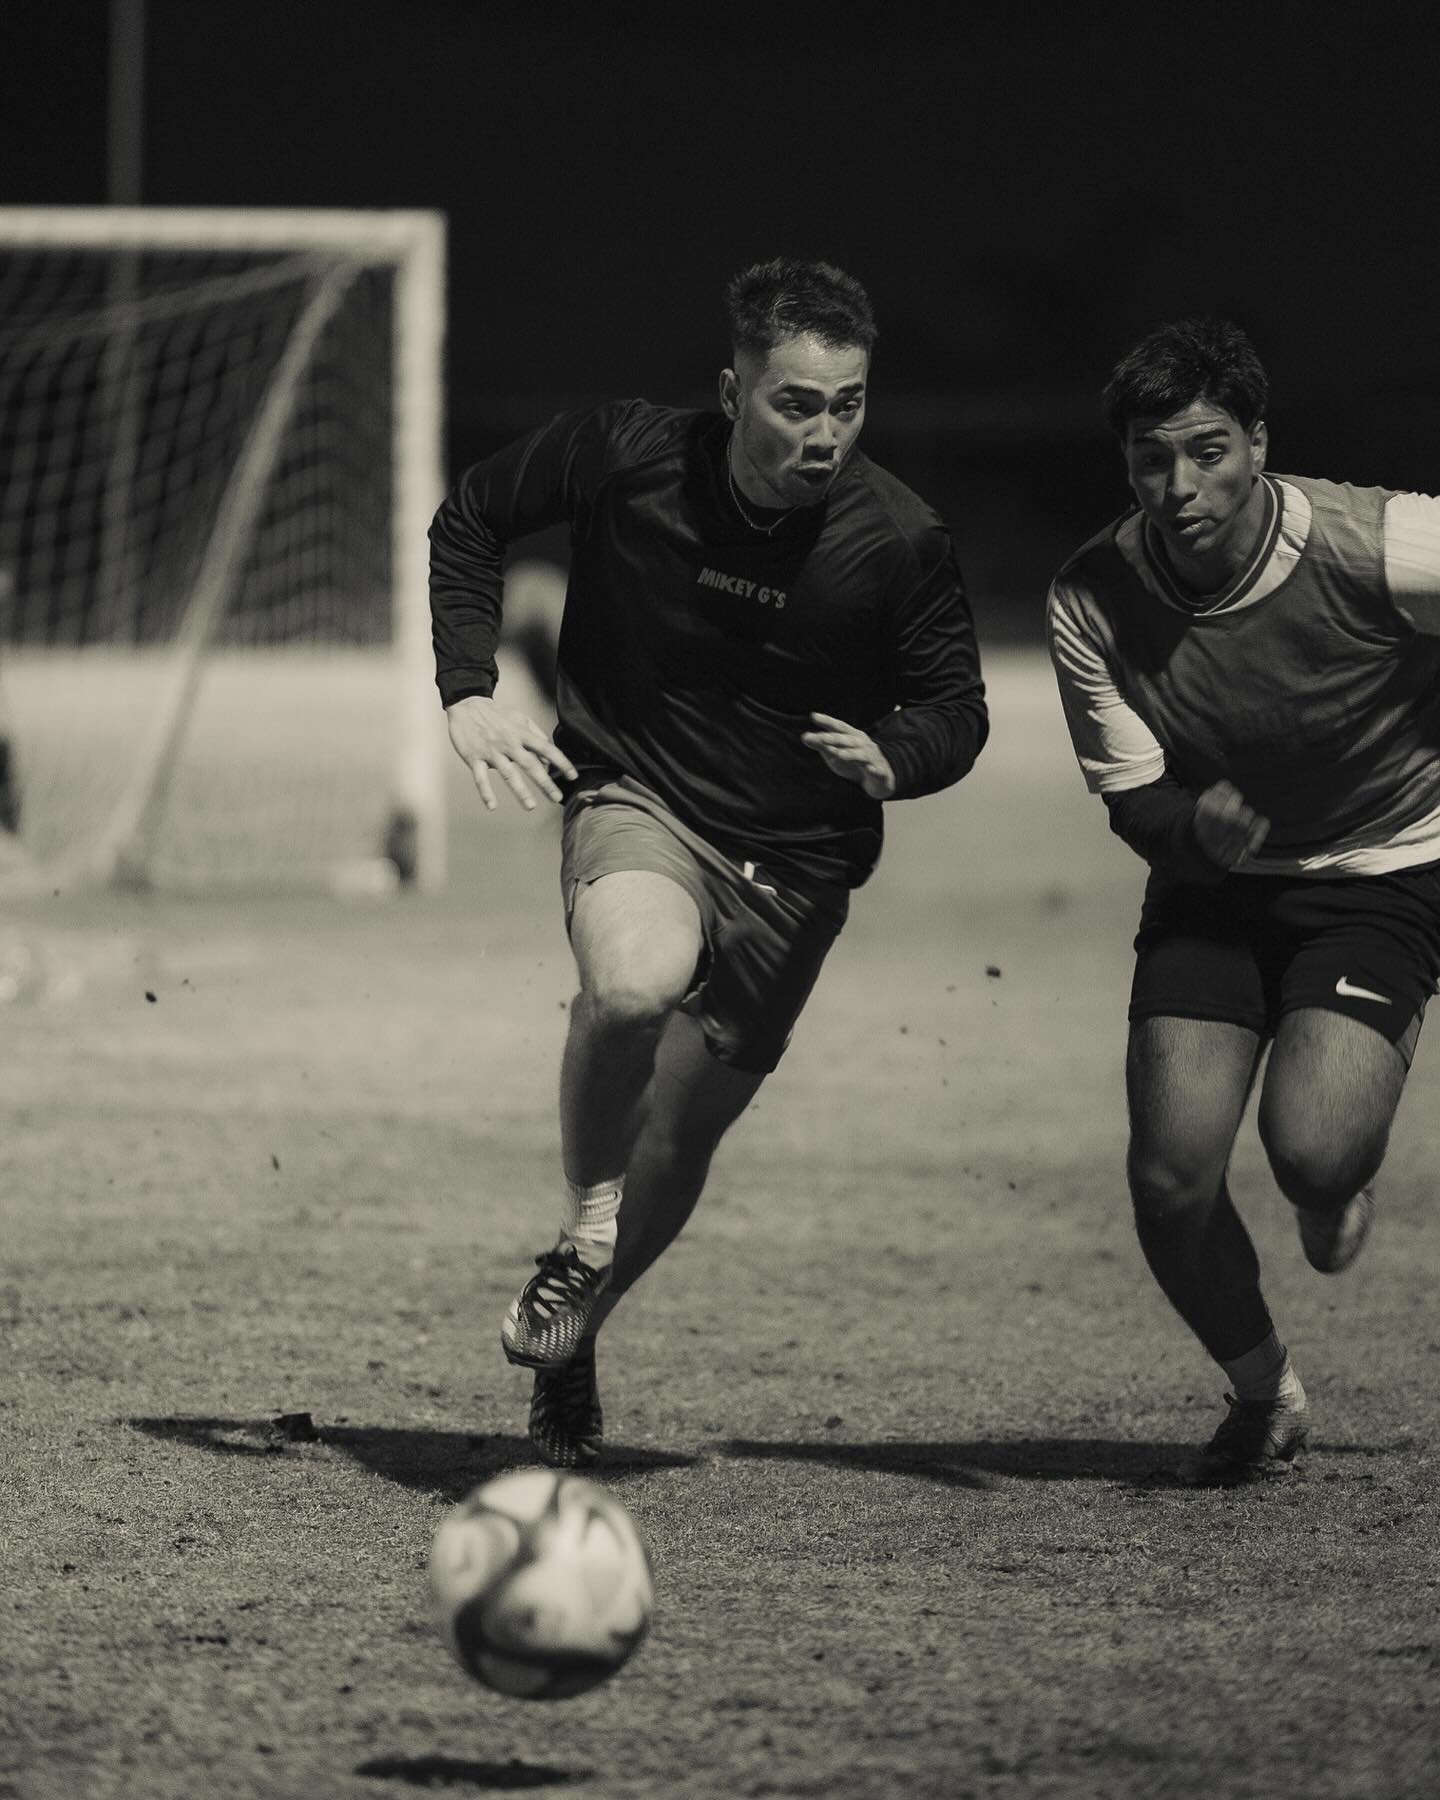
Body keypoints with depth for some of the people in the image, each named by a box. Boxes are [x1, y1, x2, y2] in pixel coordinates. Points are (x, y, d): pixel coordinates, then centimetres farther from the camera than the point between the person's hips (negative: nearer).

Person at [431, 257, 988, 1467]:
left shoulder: (900, 542, -16)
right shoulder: (624, 456, -15)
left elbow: (957, 709, -1)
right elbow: (470, 520, 4)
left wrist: (894, 758, -24)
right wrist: (469, 694, -7)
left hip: (793, 865, 2)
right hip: (635, 800, -2)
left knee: (679, 1141, 8)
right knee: (636, 979, -36)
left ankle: (567, 1342, 37)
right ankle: (581, 1227, -11)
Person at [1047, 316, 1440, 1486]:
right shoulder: (1092, 603, -17)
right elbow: (1129, 799, -10)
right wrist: (1194, 821, -33)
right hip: (1212, 891, 3)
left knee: (1310, 1148, -25)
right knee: (1171, 1181, -9)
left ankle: (1346, 1180, 17)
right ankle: (1265, 1398, 21)